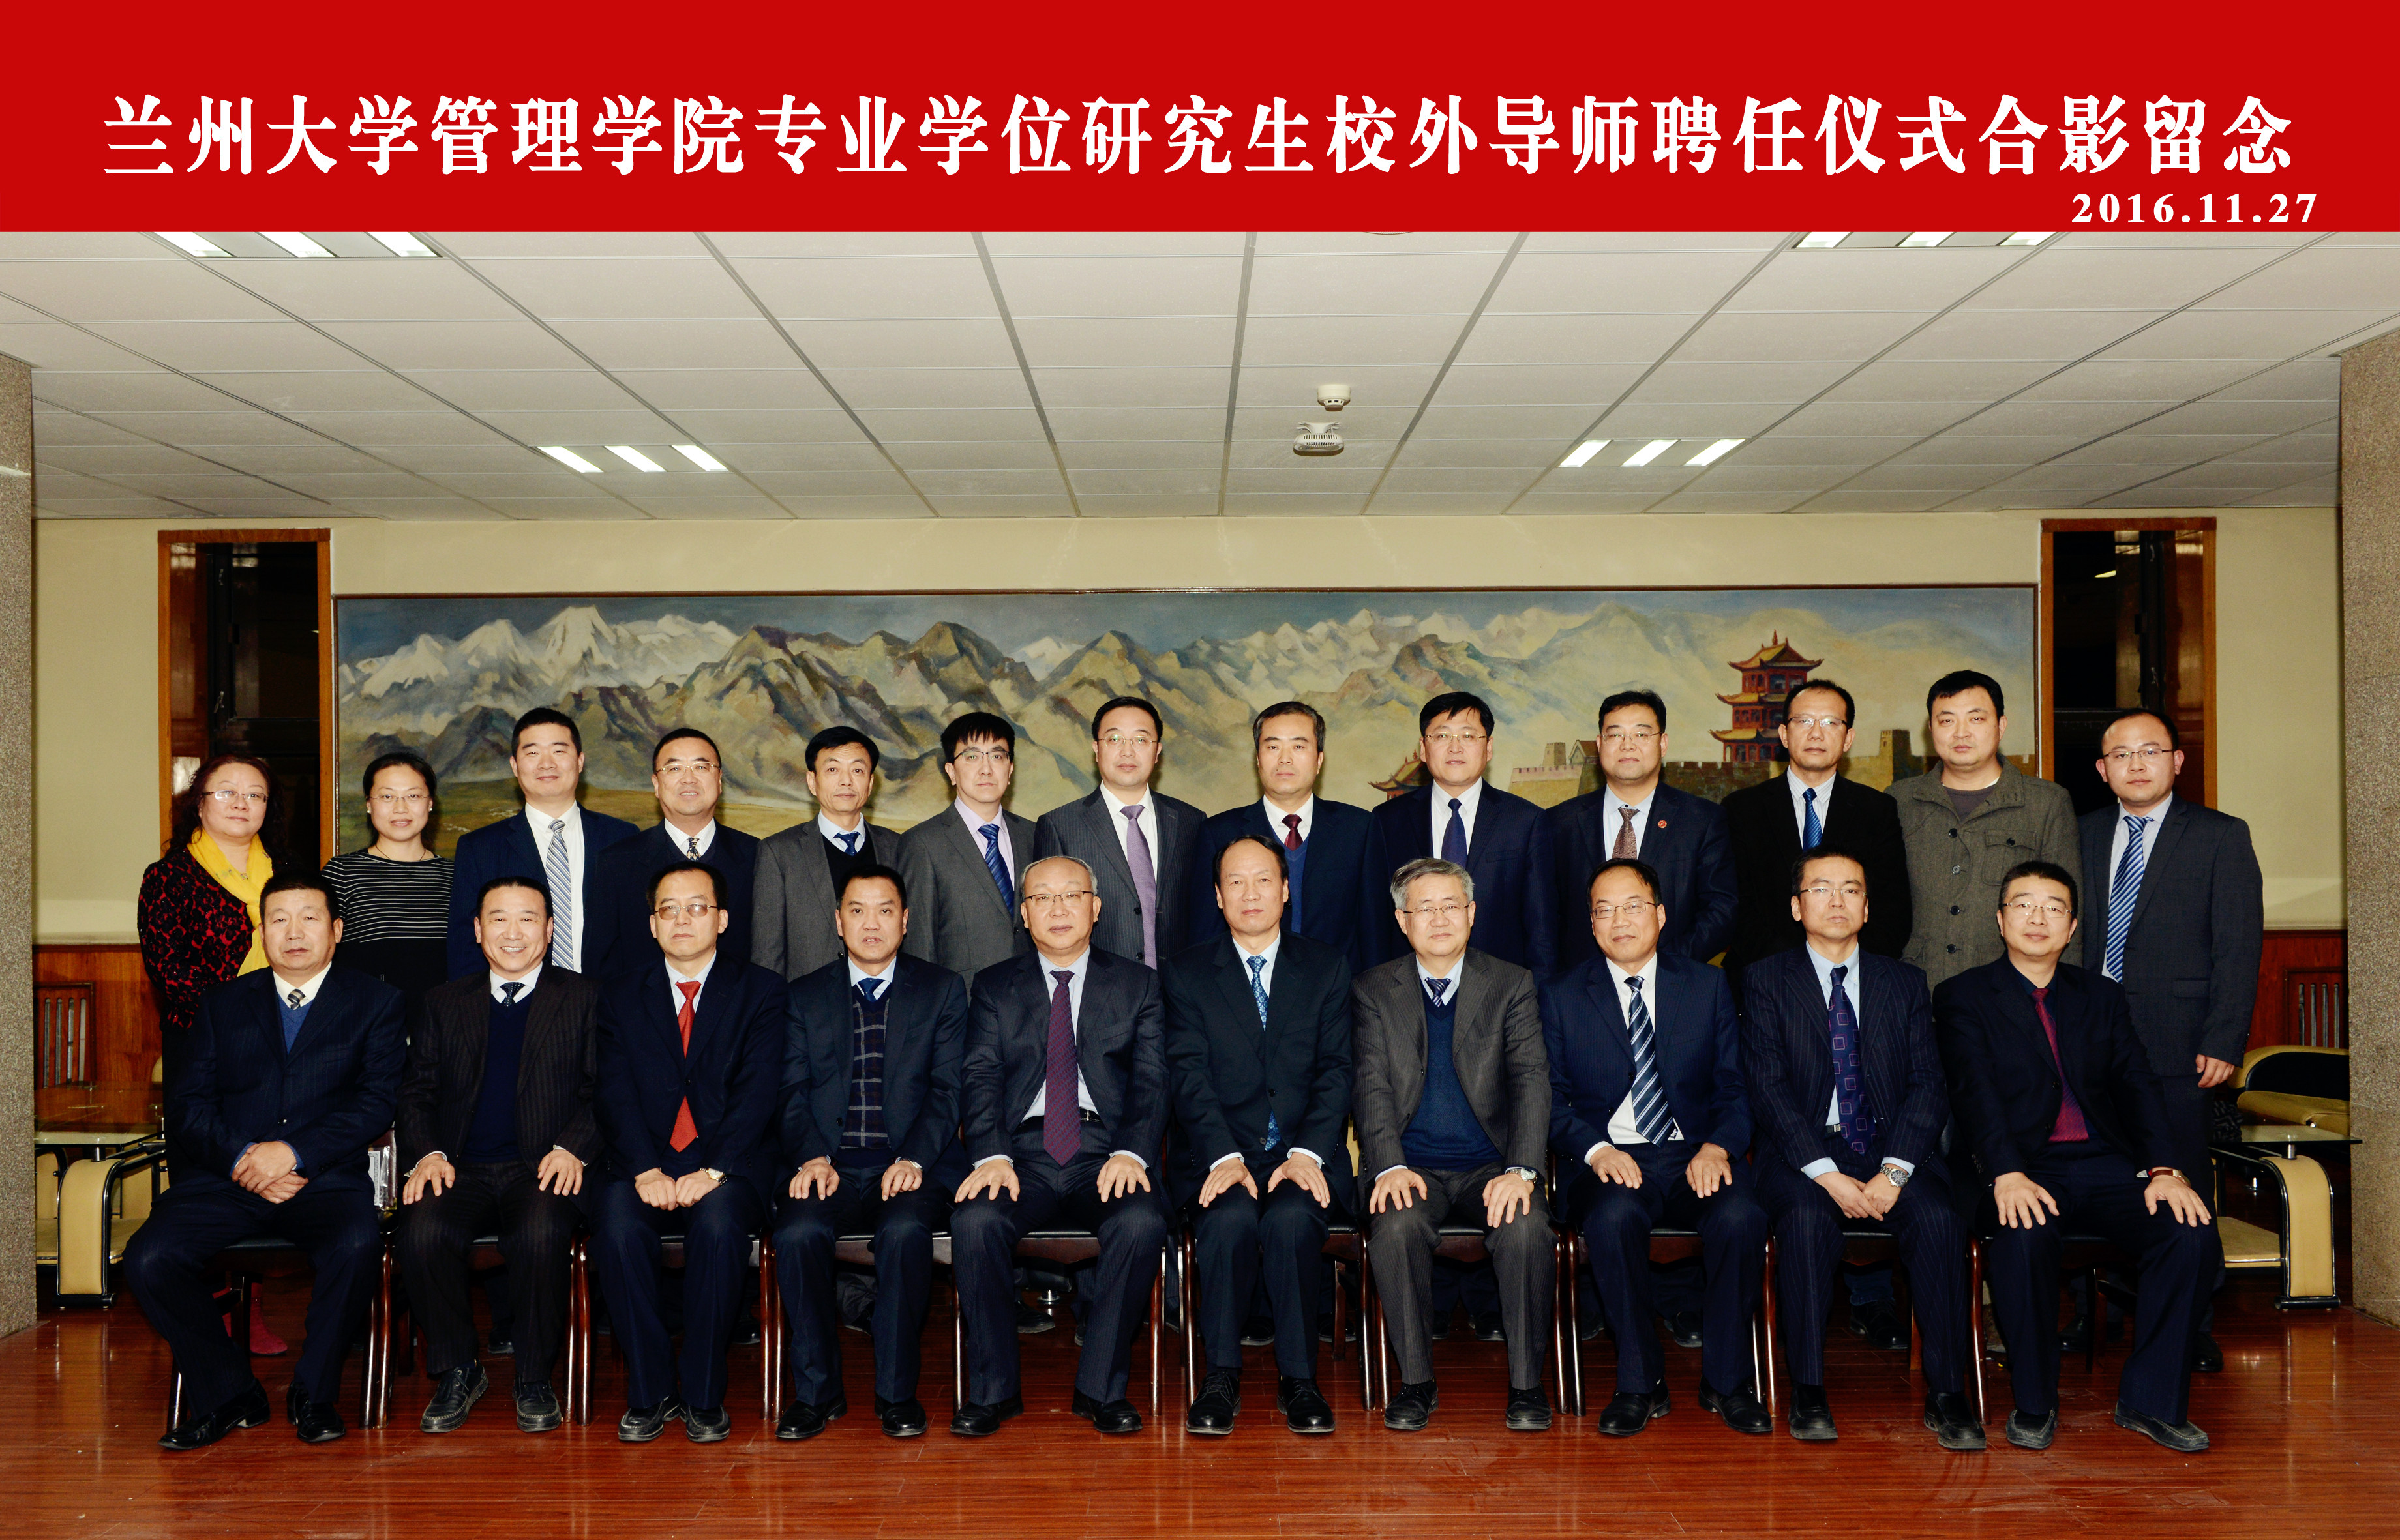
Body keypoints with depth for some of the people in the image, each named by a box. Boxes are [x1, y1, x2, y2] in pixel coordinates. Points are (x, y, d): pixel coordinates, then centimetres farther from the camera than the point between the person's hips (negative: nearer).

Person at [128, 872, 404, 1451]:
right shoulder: (222, 1004, 18)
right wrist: (242, 1158, -11)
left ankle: (314, 1393, -9)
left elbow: (376, 1103, -2)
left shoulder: (375, 1002, 10)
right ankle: (227, 1392, -2)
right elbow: (187, 1104, 8)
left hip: (324, 1179, -3)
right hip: (225, 1178, 3)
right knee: (149, 1257, -23)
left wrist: (294, 1153, -16)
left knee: (358, 1244, -33)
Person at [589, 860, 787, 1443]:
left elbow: (758, 1092, -3)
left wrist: (714, 1170, -18)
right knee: (616, 1222, -30)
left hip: (729, 1170, -2)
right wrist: (645, 1170, -16)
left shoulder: (761, 991, 9)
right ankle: (648, 1391, -15)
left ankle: (703, 1395, -18)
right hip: (647, 1167, 2)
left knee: (718, 1222, -33)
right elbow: (616, 1094, 2)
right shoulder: (621, 999, 15)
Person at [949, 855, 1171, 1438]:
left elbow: (1151, 1081, 3)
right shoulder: (994, 987, 16)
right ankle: (993, 1389, -12)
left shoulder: (1138, 985, 14)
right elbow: (981, 1079, 4)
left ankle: (1101, 1387, -14)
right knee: (975, 1221, -30)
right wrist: (992, 1156, -15)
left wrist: (1131, 1154, -16)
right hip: (1024, 1154, 1)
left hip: (1107, 1155, 0)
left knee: (1142, 1223, -32)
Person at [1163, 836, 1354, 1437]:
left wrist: (1307, 1153, -12)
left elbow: (1336, 1069, 3)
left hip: (1306, 1155, 0)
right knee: (1230, 1220, -32)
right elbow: (1189, 1075, -1)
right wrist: (1225, 1157, -17)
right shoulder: (1187, 973, 11)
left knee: (1291, 1220, -32)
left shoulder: (1327, 966, 13)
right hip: (1223, 1156, 0)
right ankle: (1222, 1377, -16)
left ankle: (1299, 1380, -16)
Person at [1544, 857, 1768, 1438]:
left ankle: (1726, 1380, -9)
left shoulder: (1708, 986, 11)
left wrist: (1718, 1146, -13)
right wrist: (1596, 1150, -15)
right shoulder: (1562, 997, 9)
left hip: (1697, 1156, 1)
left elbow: (1734, 1086, 8)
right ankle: (1639, 1384, -16)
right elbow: (1553, 1101, 5)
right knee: (1612, 1218, -35)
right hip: (1611, 1161, -1)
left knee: (1741, 1216, -31)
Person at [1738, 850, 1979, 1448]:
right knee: (1807, 1220, -33)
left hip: (1892, 1151, 2)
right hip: (1803, 1153, -2)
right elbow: (1768, 1089, -5)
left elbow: (1927, 1085, 4)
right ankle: (1808, 1392, -20)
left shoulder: (1904, 983, 13)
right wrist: (1827, 1175, -17)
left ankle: (1946, 1394, -18)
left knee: (1937, 1218, -28)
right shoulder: (1766, 980, 5)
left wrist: (1894, 1172, -13)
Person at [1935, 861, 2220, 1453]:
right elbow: (1974, 1092, -8)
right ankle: (2034, 1402, -14)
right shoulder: (1964, 997, 7)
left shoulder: (2102, 996, 19)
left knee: (2192, 1231, -23)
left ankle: (2151, 1398, -7)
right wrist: (2007, 1173, -25)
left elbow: (2137, 1084, 7)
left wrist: (2163, 1169, -11)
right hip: (2022, 1171, -4)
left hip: (2106, 1165, 4)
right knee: (2024, 1237, -35)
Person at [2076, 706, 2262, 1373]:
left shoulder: (2221, 837, 3)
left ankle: (2194, 1328, 12)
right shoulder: (2083, 833, 13)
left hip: (2176, 1043, -3)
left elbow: (2239, 945, -2)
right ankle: (2096, 1312, 17)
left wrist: (2223, 1041, -10)